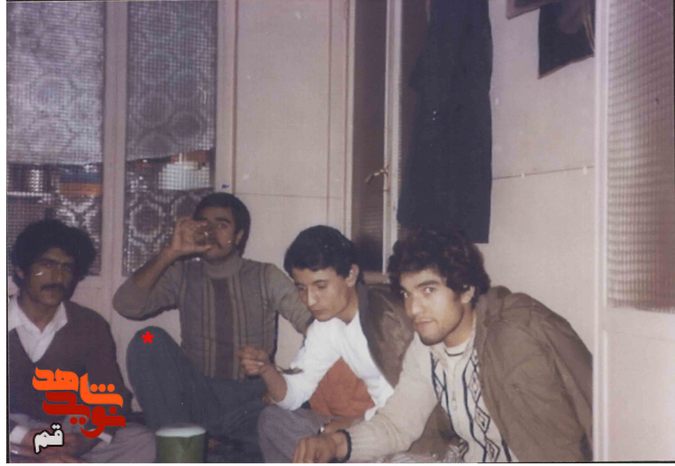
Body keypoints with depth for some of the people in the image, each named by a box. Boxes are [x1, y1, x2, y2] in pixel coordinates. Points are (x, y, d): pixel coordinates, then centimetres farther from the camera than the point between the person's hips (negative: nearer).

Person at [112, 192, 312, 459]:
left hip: (251, 399, -1)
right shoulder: (182, 275, 6)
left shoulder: (266, 277, 5)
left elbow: (314, 326, -6)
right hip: (197, 396, 2)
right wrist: (171, 253, -17)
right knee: (149, 341, -25)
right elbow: (125, 305, -9)